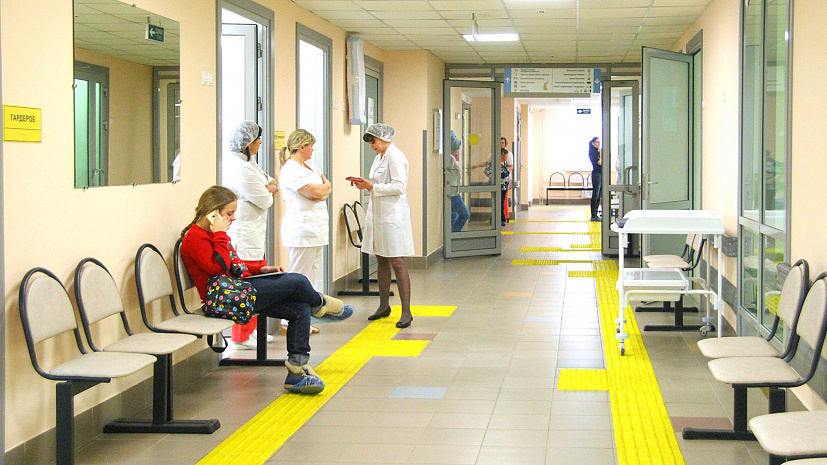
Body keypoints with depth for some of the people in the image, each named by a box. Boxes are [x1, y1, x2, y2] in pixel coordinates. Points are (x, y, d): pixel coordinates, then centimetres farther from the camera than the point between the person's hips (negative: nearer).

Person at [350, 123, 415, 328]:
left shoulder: (395, 157, -13)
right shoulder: (379, 156, 16)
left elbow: (399, 187, -20)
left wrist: (372, 187, -17)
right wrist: (366, 185, 6)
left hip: (392, 215, -9)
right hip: (378, 215, 9)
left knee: (397, 262, -9)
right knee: (381, 261, 14)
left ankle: (406, 312, -7)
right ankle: (384, 306, 25)